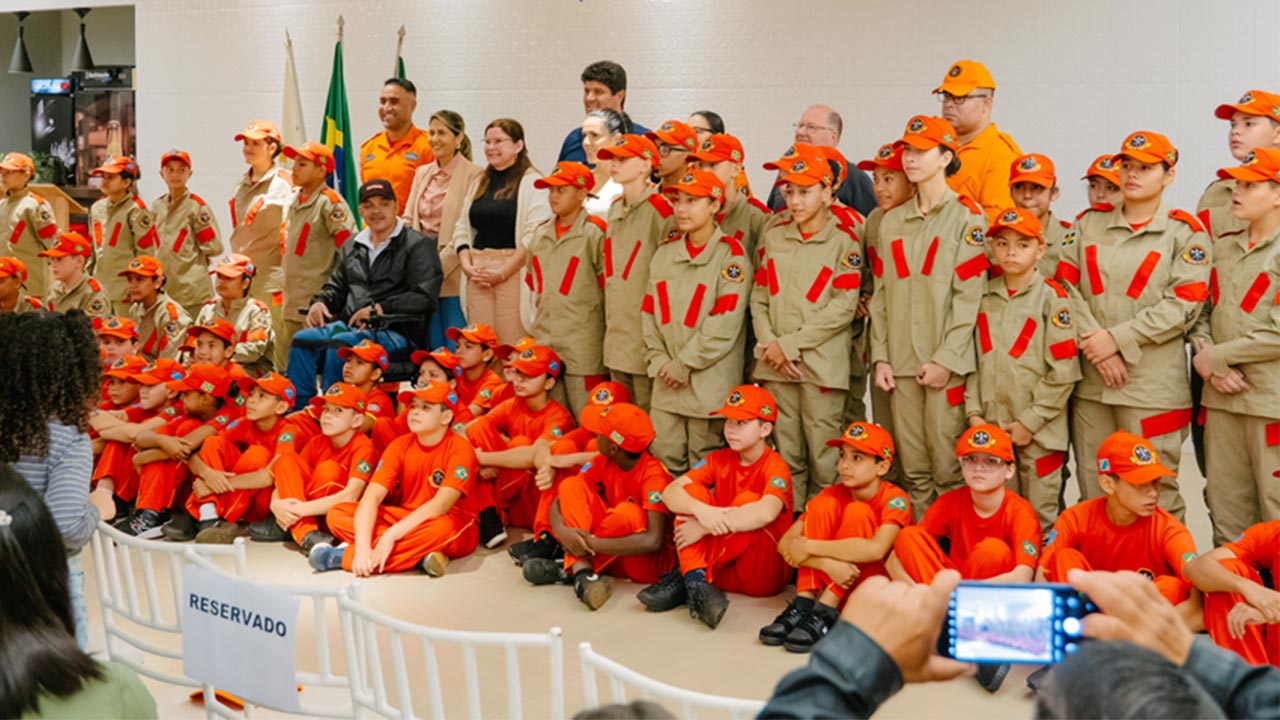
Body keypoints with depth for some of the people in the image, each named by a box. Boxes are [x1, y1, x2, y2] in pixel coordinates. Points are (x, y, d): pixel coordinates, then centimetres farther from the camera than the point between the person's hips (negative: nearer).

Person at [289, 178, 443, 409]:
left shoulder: (417, 245, 2)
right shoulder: (352, 247, 23)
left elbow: (424, 298, -8)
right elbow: (336, 286, 30)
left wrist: (380, 309, -17)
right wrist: (320, 302, 6)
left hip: (396, 332, -6)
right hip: (348, 326, 6)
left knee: (340, 343, -33)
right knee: (303, 339, -21)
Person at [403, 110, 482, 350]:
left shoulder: (474, 175, -6)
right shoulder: (422, 173, 16)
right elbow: (408, 219, 15)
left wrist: (440, 265, -16)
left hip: (452, 272, -6)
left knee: (454, 349, -6)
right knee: (429, 346, 9)